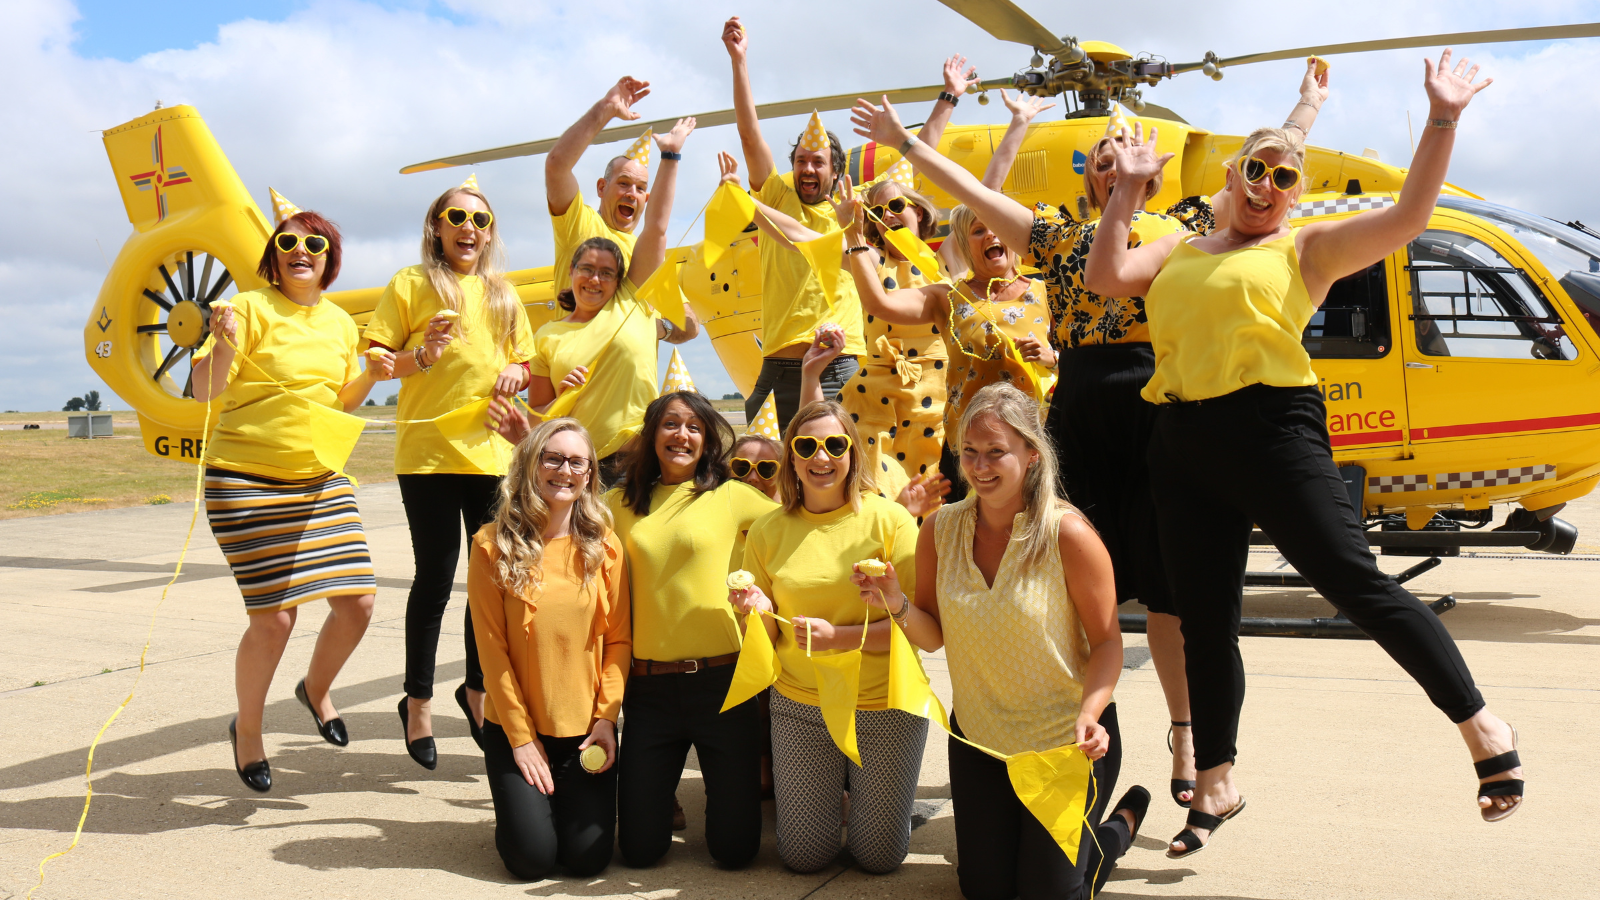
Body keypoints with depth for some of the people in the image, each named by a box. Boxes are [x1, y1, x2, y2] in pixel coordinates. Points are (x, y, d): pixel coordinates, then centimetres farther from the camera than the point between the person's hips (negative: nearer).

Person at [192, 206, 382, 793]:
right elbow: (205, 392, -12)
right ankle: (247, 731, 20)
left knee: (358, 600, -2)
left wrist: (371, 376, 2)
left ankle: (316, 690, 29)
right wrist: (224, 345, -30)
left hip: (321, 479, 6)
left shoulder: (340, 322, 10)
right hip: (246, 481, -5)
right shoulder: (252, 308, -8)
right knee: (274, 616, -7)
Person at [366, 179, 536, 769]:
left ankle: (477, 691, 26)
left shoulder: (502, 294, 16)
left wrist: (516, 372, 0)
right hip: (427, 452, -4)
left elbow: (524, 363, 22)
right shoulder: (411, 283, 3)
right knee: (435, 579, 0)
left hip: (493, 453, 4)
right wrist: (422, 355, -18)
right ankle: (417, 703, 17)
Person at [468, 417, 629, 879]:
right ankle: (523, 802, 24)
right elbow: (491, 646, -7)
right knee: (532, 858, -8)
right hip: (516, 725, -2)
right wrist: (522, 735, -8)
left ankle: (575, 801, 28)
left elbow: (619, 639, 2)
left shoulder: (604, 545, 1)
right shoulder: (494, 545, -7)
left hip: (586, 726, 2)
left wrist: (605, 717, -8)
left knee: (588, 857, -5)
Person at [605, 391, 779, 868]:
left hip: (721, 680, -2)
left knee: (734, 848, 2)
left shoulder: (732, 496, 1)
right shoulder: (620, 503, 7)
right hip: (649, 685, 2)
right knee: (640, 848, 4)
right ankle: (660, 787, 36)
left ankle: (729, 780, 34)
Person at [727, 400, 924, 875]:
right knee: (802, 856, 11)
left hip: (884, 707, -2)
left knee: (880, 857, 10)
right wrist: (760, 613, -19)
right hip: (798, 707, 3)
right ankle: (827, 786, 40)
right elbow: (767, 641, 3)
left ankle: (878, 785, 39)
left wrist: (841, 636, -24)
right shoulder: (768, 530, -3)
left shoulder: (889, 519, -12)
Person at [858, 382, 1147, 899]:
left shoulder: (1067, 534, -21)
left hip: (1067, 740, -4)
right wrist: (897, 605, -21)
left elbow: (1107, 643, -15)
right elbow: (934, 636, -1)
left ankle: (1121, 823, 33)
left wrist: (1088, 716, -31)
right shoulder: (941, 530, -9)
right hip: (978, 738, 4)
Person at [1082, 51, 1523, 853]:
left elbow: (1407, 218, -2)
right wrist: (1128, 189, 9)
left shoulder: (1305, 247, 8)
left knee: (1355, 583, -8)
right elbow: (1103, 279, 9)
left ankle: (1482, 728, 10)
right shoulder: (1179, 252, 20)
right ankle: (1214, 787, 22)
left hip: (1271, 428, -4)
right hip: (1182, 443, 4)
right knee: (1203, 622, 9)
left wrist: (1441, 122, -7)